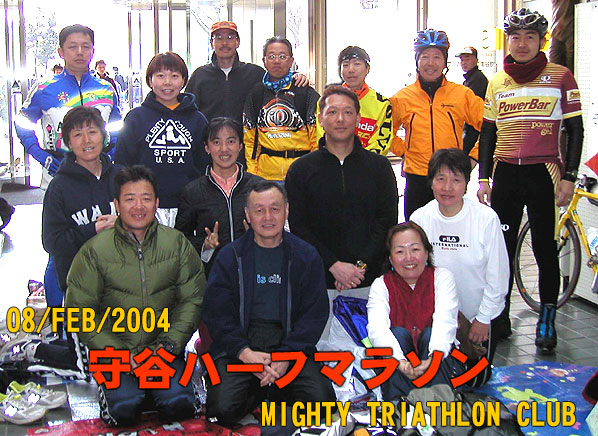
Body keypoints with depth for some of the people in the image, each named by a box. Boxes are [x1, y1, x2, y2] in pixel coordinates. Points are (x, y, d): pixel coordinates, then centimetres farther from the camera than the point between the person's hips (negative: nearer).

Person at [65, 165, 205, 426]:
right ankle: (109, 385, 8)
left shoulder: (177, 244, 3)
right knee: (124, 409, -24)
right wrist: (120, 354, -11)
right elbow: (80, 311, -2)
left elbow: (193, 300, 4)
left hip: (165, 350, 1)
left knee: (179, 404, -22)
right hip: (113, 352, -1)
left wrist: (169, 344, -9)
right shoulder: (95, 251, -3)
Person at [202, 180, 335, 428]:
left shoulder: (306, 256, 7)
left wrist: (286, 355, -13)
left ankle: (275, 391, 9)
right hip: (238, 348, 0)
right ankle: (259, 391, 9)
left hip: (292, 345, 1)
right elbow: (217, 313, 0)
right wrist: (244, 352, -16)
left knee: (321, 401, -22)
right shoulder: (229, 256, 6)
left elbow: (315, 315, 2)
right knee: (222, 409, -24)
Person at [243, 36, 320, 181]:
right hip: (266, 174, 2)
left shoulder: (307, 93, 4)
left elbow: (317, 137, 2)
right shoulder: (255, 94, 12)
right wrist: (252, 172, 6)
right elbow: (249, 138, 14)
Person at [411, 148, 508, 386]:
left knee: (474, 382, 9)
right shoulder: (420, 218, -11)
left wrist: (483, 319, -8)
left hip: (479, 315, -2)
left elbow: (497, 275, -12)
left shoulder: (486, 218, -20)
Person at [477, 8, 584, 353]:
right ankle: (500, 317, 17)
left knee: (544, 247, 2)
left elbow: (575, 130, 0)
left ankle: (547, 320, 14)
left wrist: (569, 176, -7)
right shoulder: (496, 83, 10)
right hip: (505, 173, 3)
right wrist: (484, 178, 7)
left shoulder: (560, 77, 0)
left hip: (544, 173, -3)